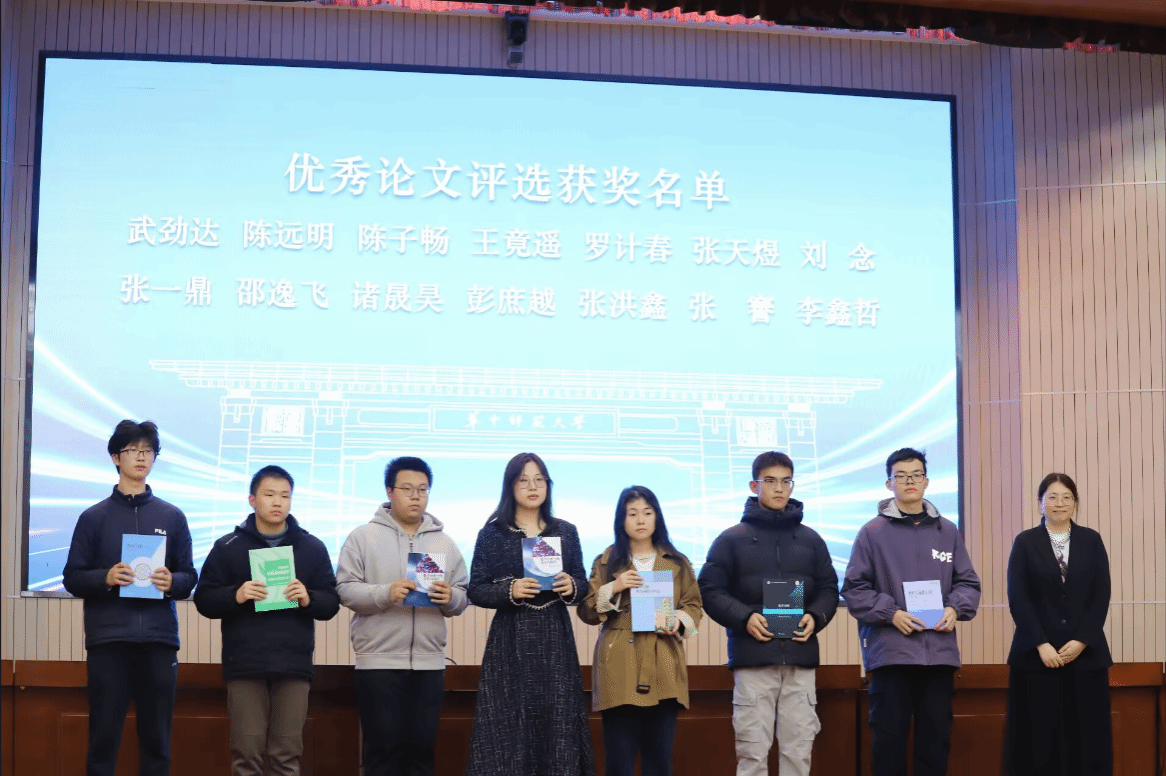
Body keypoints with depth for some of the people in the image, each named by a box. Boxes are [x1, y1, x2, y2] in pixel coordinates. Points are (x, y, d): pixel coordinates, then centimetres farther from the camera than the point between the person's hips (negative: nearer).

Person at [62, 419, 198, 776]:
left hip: (159, 640, 1)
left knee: (157, 740, 4)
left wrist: (172, 582, -12)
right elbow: (72, 578, 4)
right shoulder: (94, 517, 6)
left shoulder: (173, 517, 10)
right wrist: (105, 578, -15)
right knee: (104, 737, 0)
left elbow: (190, 577, 10)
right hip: (108, 639, -1)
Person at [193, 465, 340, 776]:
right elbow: (204, 600, 4)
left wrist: (308, 599, -12)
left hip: (294, 665, 1)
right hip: (244, 665, -1)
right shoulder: (228, 547, 6)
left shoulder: (313, 547, 10)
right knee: (247, 751, -2)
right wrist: (235, 596, -14)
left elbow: (331, 603, 8)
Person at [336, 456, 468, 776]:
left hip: (429, 662, 3)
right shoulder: (363, 537, 1)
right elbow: (346, 590, -6)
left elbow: (463, 597, 10)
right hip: (379, 660, -3)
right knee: (383, 748, -1)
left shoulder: (445, 543, 11)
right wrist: (386, 593, -21)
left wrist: (450, 598, -12)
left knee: (422, 747, 7)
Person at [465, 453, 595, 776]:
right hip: (510, 641, -2)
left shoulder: (566, 532, 9)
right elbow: (476, 591, 0)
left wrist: (571, 588, -9)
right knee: (509, 725, -4)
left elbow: (583, 585, 13)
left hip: (555, 640, 2)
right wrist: (510, 591, -17)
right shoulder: (492, 533, 1)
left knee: (558, 725, 0)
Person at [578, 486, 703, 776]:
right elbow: (587, 612, 5)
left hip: (663, 670, 2)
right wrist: (613, 589, -11)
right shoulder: (606, 562, 9)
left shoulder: (677, 562, 13)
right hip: (619, 669, -2)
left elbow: (694, 604, 15)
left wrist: (679, 621, -6)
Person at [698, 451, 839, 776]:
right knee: (753, 749, -2)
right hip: (752, 657, -3)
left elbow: (829, 588, 16)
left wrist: (816, 617, -4)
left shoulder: (810, 539, 14)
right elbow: (710, 590, 1)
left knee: (799, 748, 4)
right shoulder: (732, 539, 5)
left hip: (800, 657, 3)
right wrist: (744, 617, -14)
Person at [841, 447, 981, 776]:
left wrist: (955, 609, -6)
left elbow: (968, 583, 13)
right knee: (889, 737, 2)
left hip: (939, 651, 3)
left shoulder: (948, 531, 10)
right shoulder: (872, 532, -1)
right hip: (890, 651, -3)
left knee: (936, 736, 9)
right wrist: (891, 613, -13)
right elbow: (854, 589, -2)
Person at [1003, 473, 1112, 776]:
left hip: (1085, 653, 1)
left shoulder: (1091, 540, 9)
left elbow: (1102, 596, 3)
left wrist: (1082, 641, -9)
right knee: (1040, 736, -4)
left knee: (1086, 735, -1)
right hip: (1037, 654, -1)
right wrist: (1041, 644, -12)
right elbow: (1018, 598, -2)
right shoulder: (1025, 542, 5)